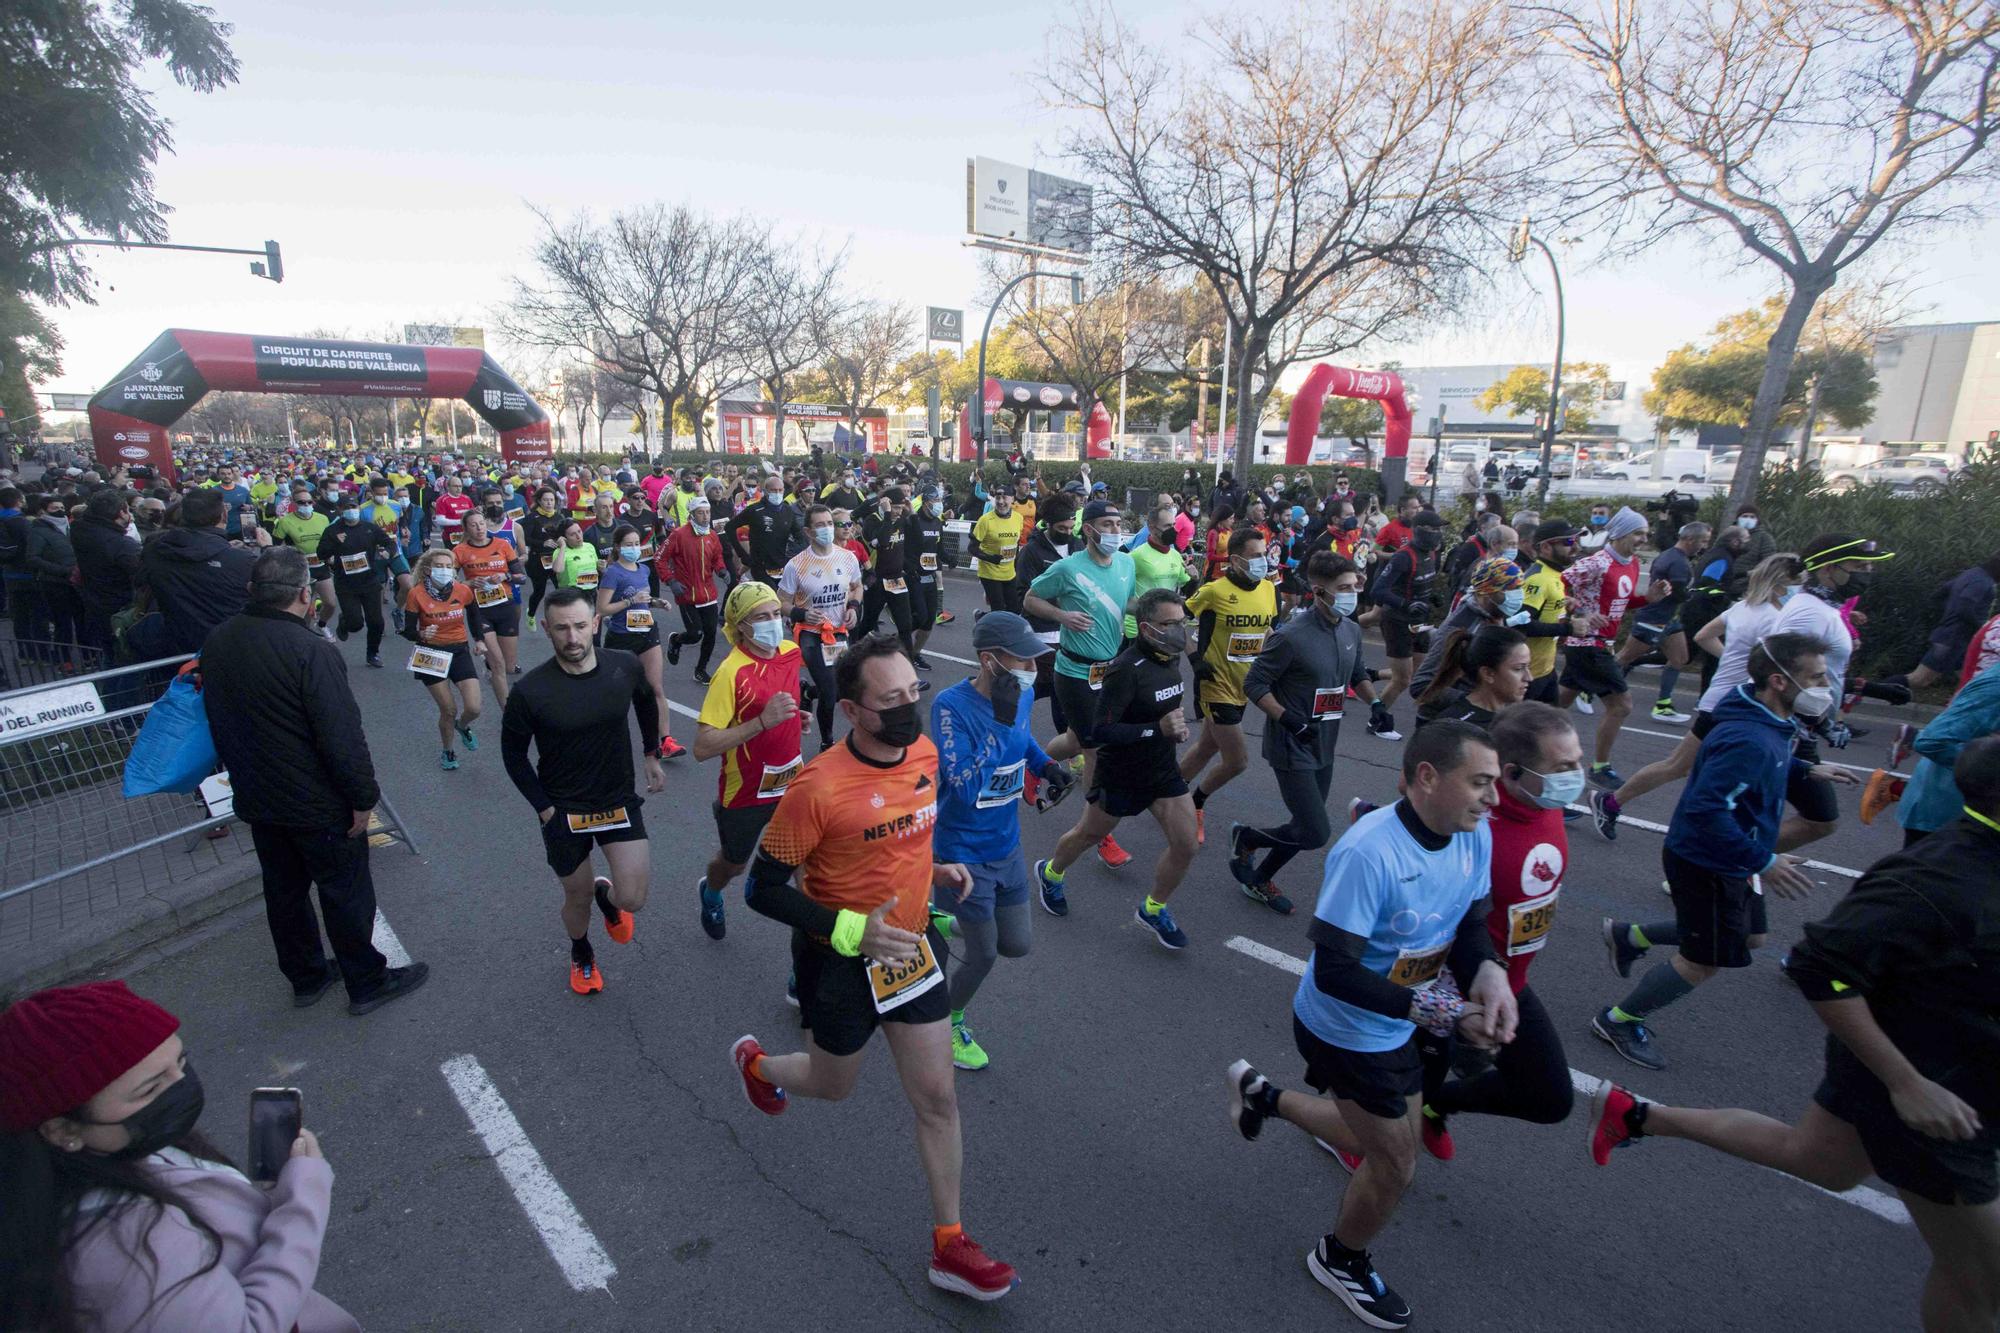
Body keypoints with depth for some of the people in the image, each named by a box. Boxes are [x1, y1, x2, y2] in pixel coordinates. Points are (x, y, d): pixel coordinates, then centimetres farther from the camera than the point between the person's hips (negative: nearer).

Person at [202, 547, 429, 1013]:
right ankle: (367, 983, 23)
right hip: (317, 805, -7)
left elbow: (219, 721, 11)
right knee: (345, 893, 8)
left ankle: (306, 978, 38)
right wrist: (363, 798, -15)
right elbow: (342, 737, -26)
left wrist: (245, 778, 23)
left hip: (257, 800, 7)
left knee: (284, 890, 21)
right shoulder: (310, 651, -27)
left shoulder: (217, 642, -2)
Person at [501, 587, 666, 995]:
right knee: (578, 898, 15)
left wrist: (652, 754, 14)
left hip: (620, 800, 1)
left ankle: (606, 893, 32)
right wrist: (544, 808, -6)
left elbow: (647, 702, 12)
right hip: (564, 812, -1)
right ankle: (581, 955, 49)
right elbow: (513, 754, -3)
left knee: (633, 899, -7)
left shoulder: (626, 667, -13)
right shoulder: (531, 691, -19)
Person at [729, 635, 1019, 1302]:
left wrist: (934, 870, -4)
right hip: (841, 961, -4)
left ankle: (949, 1246, 30)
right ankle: (754, 1062, 56)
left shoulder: (925, 752, -8)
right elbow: (764, 890, -20)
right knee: (833, 1085, 22)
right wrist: (852, 930, -29)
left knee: (938, 1098, 10)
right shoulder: (819, 787, -29)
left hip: (913, 945, 5)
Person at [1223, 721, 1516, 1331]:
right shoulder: (1367, 852, -36)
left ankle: (1261, 1093, 44)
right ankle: (1341, 1260, 42)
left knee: (1383, 1143, 24)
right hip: (1346, 1031, -8)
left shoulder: (1475, 835, -11)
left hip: (1393, 1026, 8)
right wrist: (1438, 1012, -32)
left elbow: (1472, 924, 0)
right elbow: (1334, 972, -32)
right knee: (1395, 1165, 10)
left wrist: (1488, 972, -22)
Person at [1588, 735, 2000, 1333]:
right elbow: (1821, 969, -32)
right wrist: (1907, 1085, -27)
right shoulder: (1939, 881, -32)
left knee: (1812, 1159, 28)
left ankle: (1635, 1115, 33)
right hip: (1931, 1092, -9)